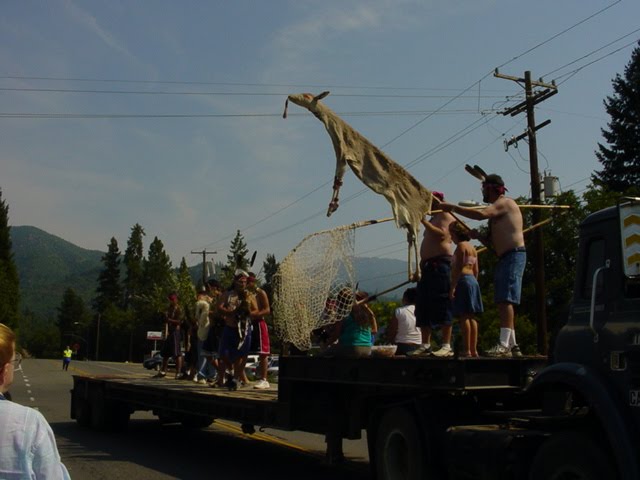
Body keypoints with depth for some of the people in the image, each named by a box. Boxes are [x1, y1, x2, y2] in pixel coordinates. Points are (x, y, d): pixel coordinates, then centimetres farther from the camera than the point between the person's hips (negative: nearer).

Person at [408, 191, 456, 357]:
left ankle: (447, 346, -13)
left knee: (442, 306, -13)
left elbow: (442, 234, -18)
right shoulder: (433, 219, 28)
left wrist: (423, 221, -17)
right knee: (423, 307, 6)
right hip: (428, 266, 10)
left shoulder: (446, 215, 1)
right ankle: (425, 345, 9)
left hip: (441, 264, -10)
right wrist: (421, 266, 20)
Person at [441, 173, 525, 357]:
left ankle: (503, 343, -24)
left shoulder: (505, 203, -5)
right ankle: (512, 345, 12)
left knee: (506, 300, -18)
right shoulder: (497, 208, 25)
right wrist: (478, 236, 7)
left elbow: (481, 214, -24)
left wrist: (452, 208, -18)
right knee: (504, 302, 9)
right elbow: (494, 242, 26)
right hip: (504, 258, 10)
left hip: (514, 255, -10)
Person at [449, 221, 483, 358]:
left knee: (464, 316, -10)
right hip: (473, 281, 9)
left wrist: (453, 286, -17)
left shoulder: (461, 246, -7)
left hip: (463, 281, -9)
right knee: (471, 317, 8)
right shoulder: (472, 247, 19)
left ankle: (467, 350, -13)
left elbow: (459, 267, -15)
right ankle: (474, 349, 8)